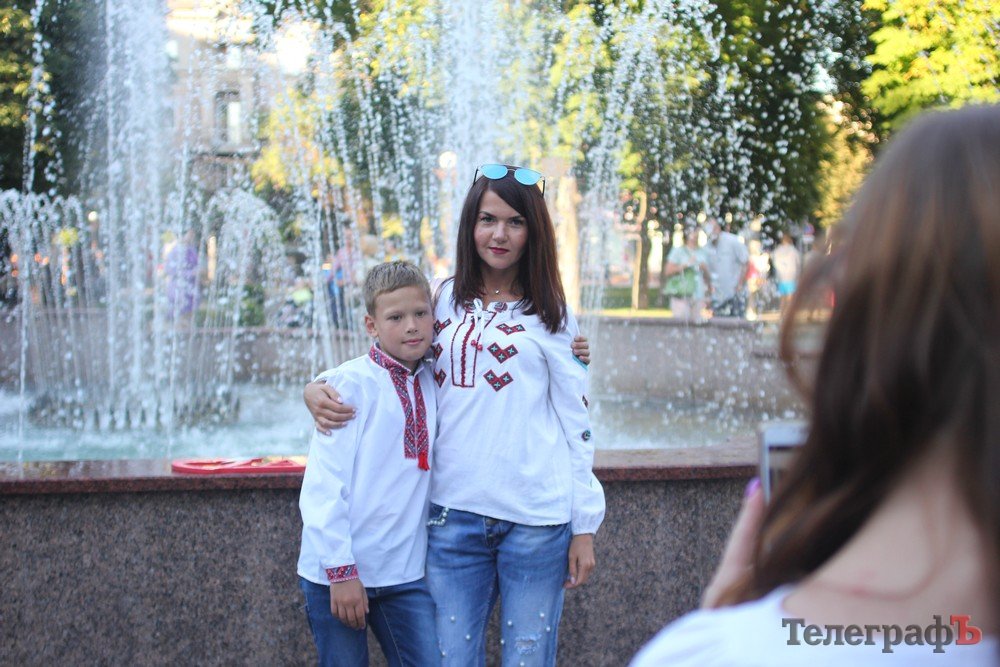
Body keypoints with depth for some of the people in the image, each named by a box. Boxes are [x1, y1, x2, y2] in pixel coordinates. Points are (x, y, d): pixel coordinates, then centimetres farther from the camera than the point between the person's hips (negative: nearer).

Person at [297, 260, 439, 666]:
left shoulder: (431, 385, 9)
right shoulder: (351, 383, -8)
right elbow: (323, 485, -11)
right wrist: (340, 570, -15)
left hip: (405, 573, 5)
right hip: (338, 572, -5)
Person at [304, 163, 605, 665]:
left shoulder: (550, 315, 5)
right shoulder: (443, 301, 10)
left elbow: (576, 422, 6)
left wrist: (585, 526, 2)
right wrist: (319, 391, -2)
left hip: (536, 517, -2)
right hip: (454, 511, 2)